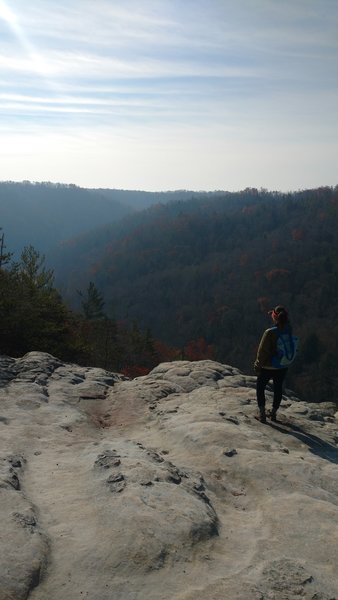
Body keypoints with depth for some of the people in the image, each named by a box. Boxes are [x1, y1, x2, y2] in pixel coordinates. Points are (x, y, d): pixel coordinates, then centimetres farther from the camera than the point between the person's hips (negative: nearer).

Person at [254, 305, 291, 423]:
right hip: (283, 367, 5)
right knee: (278, 388, 21)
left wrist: (258, 365, -7)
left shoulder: (270, 332, -25)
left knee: (260, 388, 15)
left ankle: (262, 413, 12)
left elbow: (262, 351, -17)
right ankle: (274, 413, 32)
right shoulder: (288, 330, -12)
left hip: (268, 367, -4)